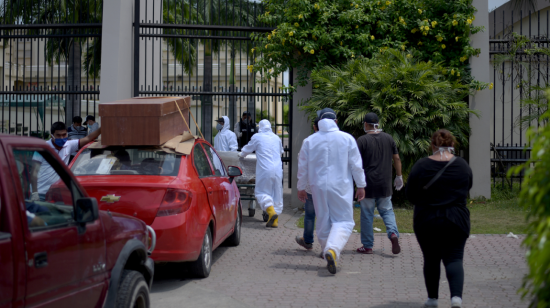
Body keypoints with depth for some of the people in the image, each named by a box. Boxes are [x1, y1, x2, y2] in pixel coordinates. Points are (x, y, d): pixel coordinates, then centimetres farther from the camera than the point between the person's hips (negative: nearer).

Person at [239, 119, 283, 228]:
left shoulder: (257, 137, 0)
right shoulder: (277, 138, 15)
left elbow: (248, 149, 14)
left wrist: (241, 155, 35)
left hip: (265, 169, -5)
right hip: (277, 170, 5)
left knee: (262, 192, 3)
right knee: (276, 193, 8)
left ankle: (272, 212, -20)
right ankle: (275, 221, 8)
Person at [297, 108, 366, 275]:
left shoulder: (310, 141, 3)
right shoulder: (347, 139, -2)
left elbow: (302, 167, 8)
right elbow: (356, 165, -1)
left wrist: (301, 188, 19)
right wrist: (361, 186, 8)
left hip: (318, 187, 2)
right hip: (341, 187, -2)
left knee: (323, 222, 13)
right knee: (343, 221, 0)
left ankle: (329, 256, 18)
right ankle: (333, 249, -25)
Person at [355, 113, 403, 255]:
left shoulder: (362, 140, -8)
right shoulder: (388, 138, 6)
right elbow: (396, 159, 10)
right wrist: (399, 176, 20)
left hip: (368, 184, -4)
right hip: (385, 184, 4)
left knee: (367, 214, 5)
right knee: (387, 211, 13)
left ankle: (367, 246, 10)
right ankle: (393, 233, -13)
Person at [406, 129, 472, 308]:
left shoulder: (421, 166, -7)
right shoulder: (463, 166, 0)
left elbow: (410, 195, -1)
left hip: (426, 221, 0)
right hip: (456, 221, 1)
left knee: (431, 259, 14)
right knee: (454, 259, 1)